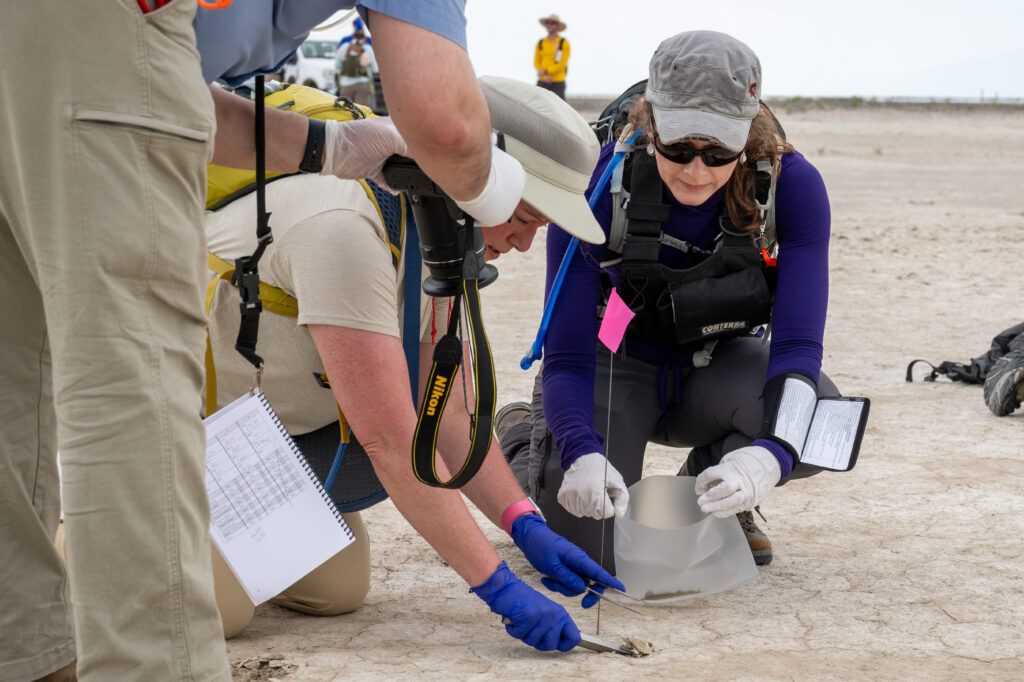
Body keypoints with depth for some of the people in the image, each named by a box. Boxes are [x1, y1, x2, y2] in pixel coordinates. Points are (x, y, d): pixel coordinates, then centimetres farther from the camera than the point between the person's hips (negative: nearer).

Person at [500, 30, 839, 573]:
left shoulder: (791, 185, -25)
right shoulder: (599, 186, -28)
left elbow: (798, 343, -30)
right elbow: (566, 358, -27)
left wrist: (764, 456, -51)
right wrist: (584, 457, -49)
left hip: (717, 365, 2)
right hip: (616, 362, -2)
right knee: (591, 542, -23)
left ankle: (709, 484, 5)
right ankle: (522, 438, 13)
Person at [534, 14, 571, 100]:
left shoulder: (564, 43, 0)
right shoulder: (540, 43, 11)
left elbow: (562, 64, -8)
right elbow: (536, 63, 7)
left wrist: (546, 71, -17)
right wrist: (546, 76, -10)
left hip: (558, 82, -3)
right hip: (542, 82, 3)